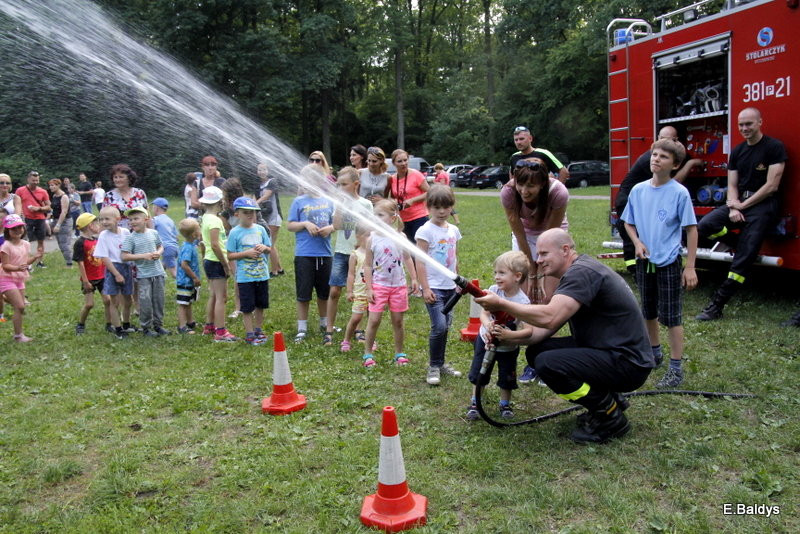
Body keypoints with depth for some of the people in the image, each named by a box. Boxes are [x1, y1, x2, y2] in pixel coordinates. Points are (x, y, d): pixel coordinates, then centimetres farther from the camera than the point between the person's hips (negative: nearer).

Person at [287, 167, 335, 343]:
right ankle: (302, 328, 14)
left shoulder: (328, 202, 6)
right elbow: (290, 226, 0)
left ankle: (325, 324, 32)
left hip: (325, 253, 3)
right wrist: (305, 224, -15)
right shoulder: (299, 202, -1)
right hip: (304, 254, -3)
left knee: (324, 292, 15)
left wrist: (330, 228, -10)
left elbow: (336, 223, 11)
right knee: (303, 293, 3)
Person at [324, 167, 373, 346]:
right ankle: (329, 330, 7)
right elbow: (337, 225, -11)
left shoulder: (365, 205, -2)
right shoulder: (340, 203, 4)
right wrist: (339, 204, -10)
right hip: (341, 252, 2)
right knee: (334, 291, -1)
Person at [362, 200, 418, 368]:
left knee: (398, 321, 10)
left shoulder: (400, 238, -2)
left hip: (398, 285, 2)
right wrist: (369, 289, -7)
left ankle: (399, 353, 24)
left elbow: (407, 259, 10)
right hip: (379, 285, -1)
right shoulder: (372, 239, -6)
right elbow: (368, 265, -4)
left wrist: (414, 279, 6)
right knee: (374, 320, -3)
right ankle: (368, 354, 12)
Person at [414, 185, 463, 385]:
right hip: (434, 287, -6)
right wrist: (425, 288, -16)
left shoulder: (454, 230, 9)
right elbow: (420, 261, -12)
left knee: (445, 326, 12)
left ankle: (441, 363, 26)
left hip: (450, 286, 6)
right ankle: (433, 367, 2)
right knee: (439, 326, -13)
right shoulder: (426, 231, -9)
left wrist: (458, 282, 18)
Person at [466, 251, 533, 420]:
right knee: (478, 374, 12)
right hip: (486, 340, 2)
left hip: (508, 347, -2)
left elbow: (529, 330, -32)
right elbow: (484, 313, -16)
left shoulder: (523, 301, -27)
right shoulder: (493, 290, -18)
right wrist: (488, 325, -37)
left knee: (506, 378, 13)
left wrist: (508, 334, -45)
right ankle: (475, 404, 31)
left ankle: (505, 404, 38)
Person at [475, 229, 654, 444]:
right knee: (536, 351, 6)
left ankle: (611, 418, -5)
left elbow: (549, 318, -32)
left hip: (628, 362, -10)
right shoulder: (575, 274, 14)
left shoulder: (582, 272, -19)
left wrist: (501, 304, -22)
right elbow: (547, 329, 10)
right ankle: (607, 399, 14)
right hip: (605, 351, 10)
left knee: (547, 363, -26)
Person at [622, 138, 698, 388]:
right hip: (644, 261, 5)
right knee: (649, 311, 18)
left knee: (671, 316, -1)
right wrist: (637, 242, -8)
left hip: (669, 262, -5)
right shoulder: (638, 190, 1)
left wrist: (690, 267, -12)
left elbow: (691, 229, -9)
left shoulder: (679, 193, -11)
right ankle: (654, 354, 38)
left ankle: (676, 368, 9)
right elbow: (629, 222, 12)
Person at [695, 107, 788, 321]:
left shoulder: (774, 147, -5)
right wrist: (733, 208, -9)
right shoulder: (737, 151, 13)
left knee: (743, 258, -15)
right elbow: (732, 185, 10)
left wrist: (743, 205, -9)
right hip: (740, 202, 6)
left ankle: (717, 306, -15)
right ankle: (747, 245, 2)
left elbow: (772, 185, -10)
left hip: (764, 205, -6)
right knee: (705, 226, -21)